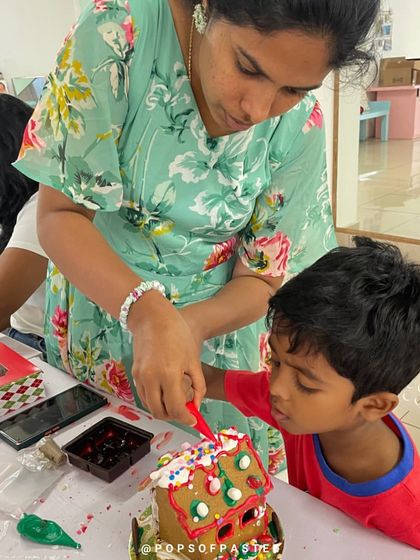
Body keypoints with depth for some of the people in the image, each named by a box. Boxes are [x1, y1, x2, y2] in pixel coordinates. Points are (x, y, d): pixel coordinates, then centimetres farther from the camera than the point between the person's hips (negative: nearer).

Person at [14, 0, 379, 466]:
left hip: (213, 322, 1)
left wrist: (191, 325, -29)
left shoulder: (300, 125, -16)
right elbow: (59, 214, -20)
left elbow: (261, 278, -9)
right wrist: (146, 312, -36)